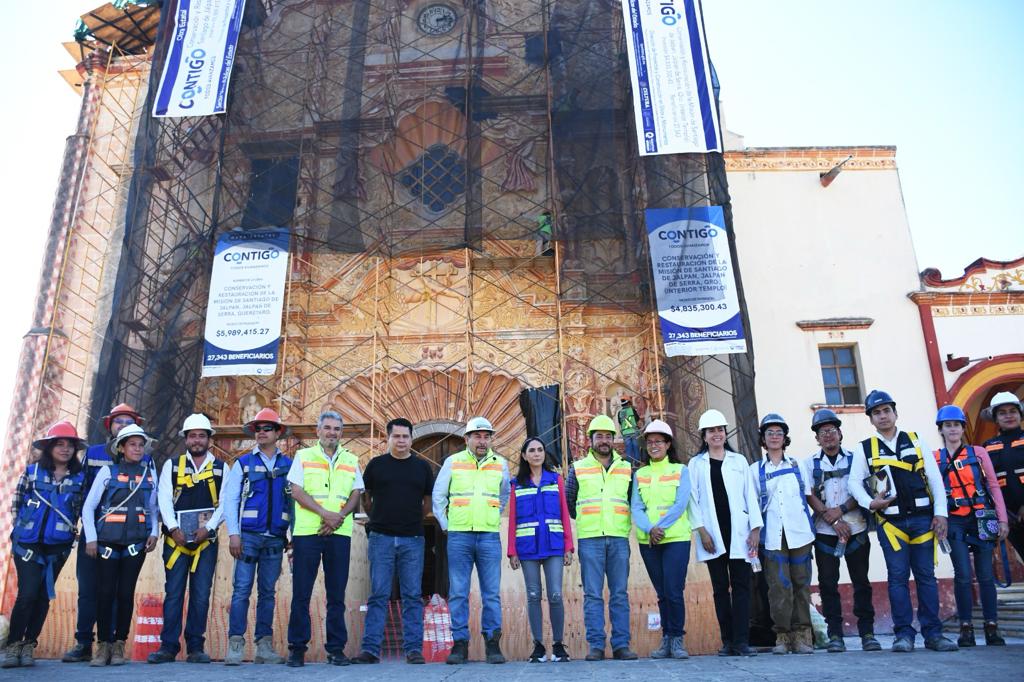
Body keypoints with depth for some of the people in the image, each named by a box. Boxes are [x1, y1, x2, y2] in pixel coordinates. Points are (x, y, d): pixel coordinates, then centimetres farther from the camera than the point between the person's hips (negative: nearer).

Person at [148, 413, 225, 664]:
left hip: (206, 540, 0)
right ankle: (168, 646, 9)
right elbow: (164, 499, -1)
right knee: (173, 594, 1)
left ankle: (195, 647, 10)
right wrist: (174, 528, -13)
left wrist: (208, 528, -13)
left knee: (201, 595, 2)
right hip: (176, 539, 0)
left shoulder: (220, 468, 7)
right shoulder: (172, 465, 8)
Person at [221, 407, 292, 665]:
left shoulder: (289, 465, 9)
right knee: (242, 589, -6)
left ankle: (264, 646, 13)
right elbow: (229, 499, 2)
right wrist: (233, 534, -7)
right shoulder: (243, 463, 7)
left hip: (276, 538, 1)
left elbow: (294, 502, 8)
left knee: (268, 592, 7)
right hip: (248, 536, -1)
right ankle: (235, 644, 0)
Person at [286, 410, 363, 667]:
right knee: (301, 592, 1)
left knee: (337, 593, 5)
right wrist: (325, 514, -14)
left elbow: (355, 494, 8)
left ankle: (336, 648, 13)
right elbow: (297, 492, -3)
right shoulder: (303, 456, 7)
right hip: (306, 531, -2)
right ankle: (297, 648, 11)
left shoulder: (351, 461, 13)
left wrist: (339, 517, -10)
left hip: (340, 533, 2)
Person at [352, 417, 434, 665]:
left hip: (412, 540, 1)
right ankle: (370, 649, 6)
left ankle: (414, 649, 9)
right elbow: (366, 498, 15)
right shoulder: (376, 464, 5)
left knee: (412, 596, 3)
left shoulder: (422, 466, 8)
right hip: (381, 539, -1)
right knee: (378, 595, 1)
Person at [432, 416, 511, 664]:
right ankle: (460, 644, 10)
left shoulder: (500, 464, 9)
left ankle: (492, 644, 9)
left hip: (489, 536, 1)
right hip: (458, 535, 0)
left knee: (491, 593, 1)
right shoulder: (452, 462, 5)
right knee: (458, 593, 2)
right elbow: (438, 496, 12)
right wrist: (445, 525, 8)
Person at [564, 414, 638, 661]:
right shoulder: (578, 468, 8)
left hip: (619, 539, 1)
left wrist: (621, 521, 12)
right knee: (593, 594, -1)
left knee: (620, 593, 3)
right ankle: (596, 646, 4)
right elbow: (568, 501, 14)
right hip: (590, 539, -1)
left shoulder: (626, 469, 12)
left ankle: (621, 645, 8)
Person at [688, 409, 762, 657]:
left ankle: (741, 641, -2)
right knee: (720, 587, 3)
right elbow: (693, 499, 3)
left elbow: (750, 495, 7)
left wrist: (755, 528, -1)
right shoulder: (696, 464, 8)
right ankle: (728, 641, 9)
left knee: (741, 585, -3)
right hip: (712, 534, 0)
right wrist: (701, 530, -6)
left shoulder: (739, 460, 11)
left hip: (738, 532, 0)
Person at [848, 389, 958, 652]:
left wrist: (940, 513, -2)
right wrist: (870, 503, -15)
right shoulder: (864, 449, 5)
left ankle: (933, 633, 12)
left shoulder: (916, 440, 8)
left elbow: (935, 478, 5)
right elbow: (855, 482, 3)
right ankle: (904, 633, 4)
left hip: (923, 517, 1)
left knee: (926, 575, 5)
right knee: (898, 577, -1)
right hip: (890, 521, -1)